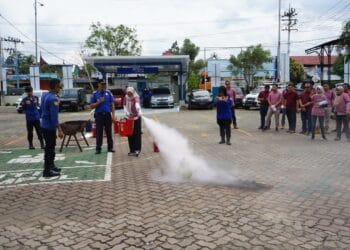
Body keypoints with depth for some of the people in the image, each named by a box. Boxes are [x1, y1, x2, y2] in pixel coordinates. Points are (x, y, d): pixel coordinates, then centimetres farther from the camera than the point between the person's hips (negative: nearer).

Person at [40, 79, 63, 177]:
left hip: (44, 125, 9)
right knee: (50, 148, -2)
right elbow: (54, 116, -23)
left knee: (49, 147, 19)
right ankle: (47, 171, 3)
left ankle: (51, 166, 30)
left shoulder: (45, 96, 10)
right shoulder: (53, 99, -19)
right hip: (50, 127, -9)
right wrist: (59, 130, -23)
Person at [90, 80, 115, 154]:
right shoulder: (94, 94, 3)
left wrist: (113, 115, -1)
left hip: (108, 115, 2)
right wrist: (99, 102, -14)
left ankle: (110, 147, 16)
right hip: (99, 115, -1)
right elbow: (91, 106, 1)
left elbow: (112, 105, 7)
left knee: (109, 132, 7)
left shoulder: (108, 93, 7)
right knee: (99, 133, 0)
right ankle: (98, 148, 6)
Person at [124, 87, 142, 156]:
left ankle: (137, 149, -7)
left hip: (136, 117, -5)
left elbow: (137, 104, -38)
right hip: (130, 118, 5)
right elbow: (125, 106, 9)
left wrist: (139, 111, -58)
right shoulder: (126, 98, 1)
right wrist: (127, 113, -10)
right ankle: (132, 150, 15)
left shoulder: (136, 97, -17)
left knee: (137, 133, -8)